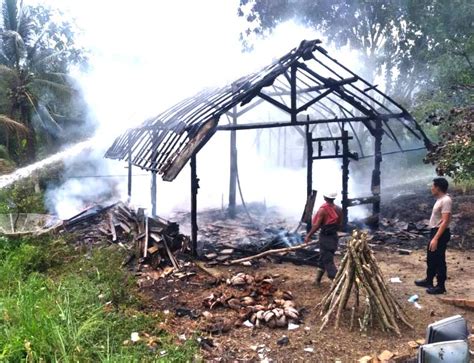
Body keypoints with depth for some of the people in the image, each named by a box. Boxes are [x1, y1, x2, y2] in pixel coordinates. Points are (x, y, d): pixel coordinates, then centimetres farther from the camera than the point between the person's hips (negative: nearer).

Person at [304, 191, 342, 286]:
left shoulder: (323, 209, -17)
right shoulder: (339, 209, 1)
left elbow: (316, 225, -18)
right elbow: (340, 224, 8)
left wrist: (308, 235, -8)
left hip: (325, 236, -7)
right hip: (334, 236, 7)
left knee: (327, 260, -1)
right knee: (323, 257, 20)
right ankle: (317, 280, 30)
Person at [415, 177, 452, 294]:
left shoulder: (446, 200, -20)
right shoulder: (440, 199, 12)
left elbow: (445, 222, -25)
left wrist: (436, 238, -27)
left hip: (441, 234, -10)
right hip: (435, 232, 10)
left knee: (439, 260, 0)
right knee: (430, 258, 20)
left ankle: (440, 286, 11)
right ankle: (428, 281, 33)